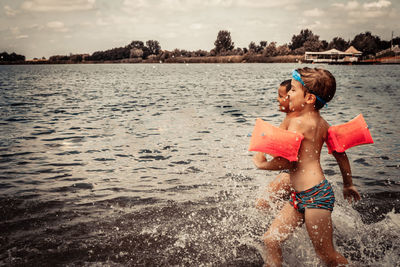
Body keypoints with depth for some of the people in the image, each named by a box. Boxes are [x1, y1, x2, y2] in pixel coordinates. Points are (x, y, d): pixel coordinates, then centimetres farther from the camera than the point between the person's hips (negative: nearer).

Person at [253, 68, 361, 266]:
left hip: (315, 196, -10)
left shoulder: (297, 122, -15)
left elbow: (285, 162, -22)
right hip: (300, 197, 10)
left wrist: (261, 164, -3)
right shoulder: (321, 123, 11)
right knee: (271, 240, 8)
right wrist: (348, 185, 31)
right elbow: (341, 154, 19)